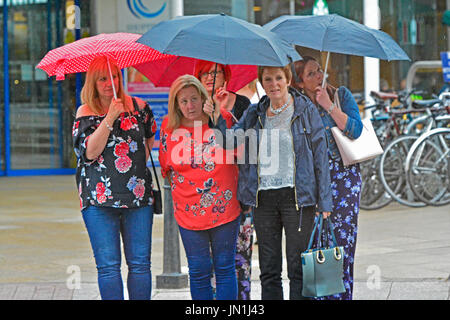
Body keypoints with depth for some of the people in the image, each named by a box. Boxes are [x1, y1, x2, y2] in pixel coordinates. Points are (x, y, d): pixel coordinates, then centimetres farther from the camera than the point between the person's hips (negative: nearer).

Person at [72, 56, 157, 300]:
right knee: (108, 266, -3)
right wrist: (110, 118, -17)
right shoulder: (84, 113, 2)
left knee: (140, 263, 1)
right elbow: (90, 152, -12)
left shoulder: (138, 107, 8)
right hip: (100, 198, -2)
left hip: (138, 197, 2)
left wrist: (141, 161, 13)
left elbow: (150, 136, 26)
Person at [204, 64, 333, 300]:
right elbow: (232, 141, 4)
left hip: (297, 196, -4)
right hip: (263, 197, 4)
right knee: (269, 270, 8)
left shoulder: (305, 110, 0)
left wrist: (323, 200, -4)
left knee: (297, 267, -2)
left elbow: (320, 154, 0)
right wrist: (216, 117, -13)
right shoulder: (254, 114, 11)